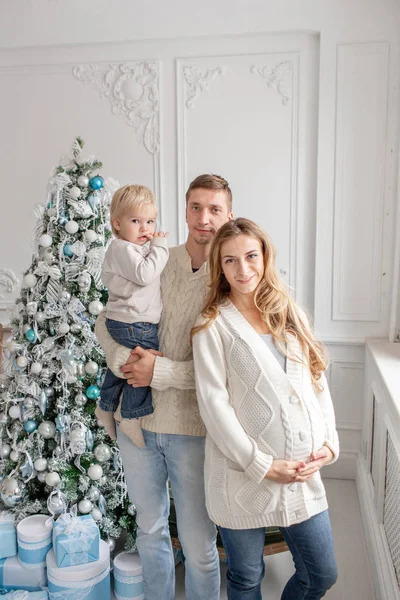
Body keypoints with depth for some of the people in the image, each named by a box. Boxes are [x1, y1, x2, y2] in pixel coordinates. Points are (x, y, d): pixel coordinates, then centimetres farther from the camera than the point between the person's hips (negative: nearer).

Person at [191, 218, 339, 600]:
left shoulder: (289, 314, 7)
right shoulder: (213, 326, -9)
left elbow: (318, 382, 9)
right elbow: (213, 404, -13)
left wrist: (329, 442, -2)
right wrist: (261, 465, -15)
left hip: (304, 473, 5)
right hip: (242, 476, -4)